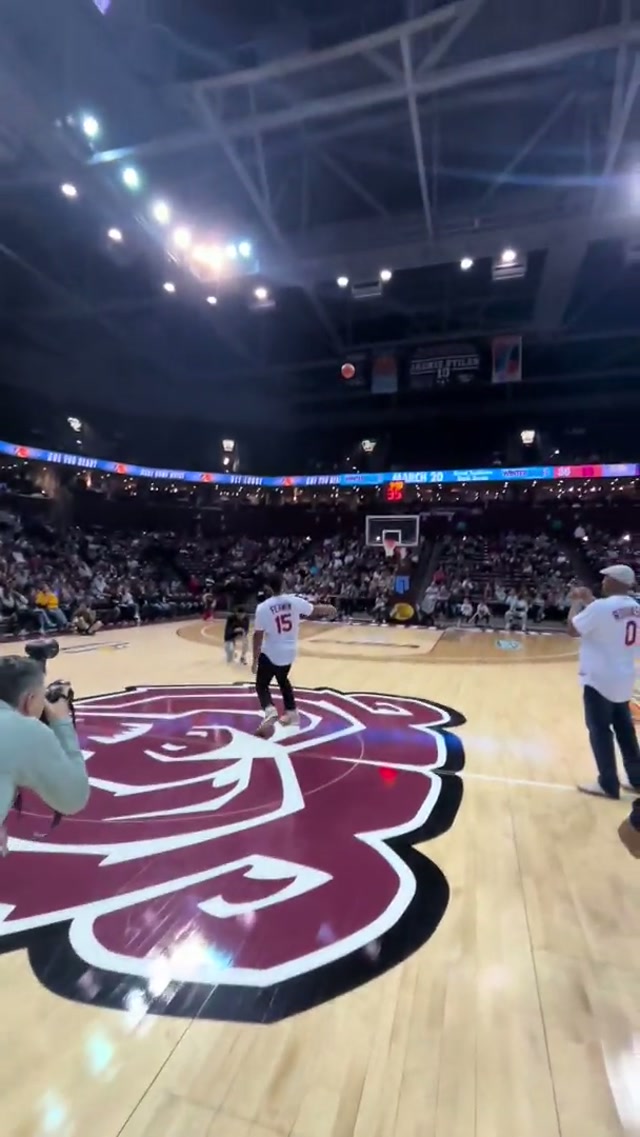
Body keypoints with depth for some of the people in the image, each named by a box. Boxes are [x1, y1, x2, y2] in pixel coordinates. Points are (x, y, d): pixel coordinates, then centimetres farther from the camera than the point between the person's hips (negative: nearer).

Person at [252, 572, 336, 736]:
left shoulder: (263, 607, -17)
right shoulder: (295, 601, -10)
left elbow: (258, 636, -12)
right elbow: (315, 610, 5)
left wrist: (255, 659, -2)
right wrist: (329, 609, 27)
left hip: (270, 653, -4)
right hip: (290, 652, 4)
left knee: (261, 685, 12)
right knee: (283, 680, 29)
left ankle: (269, 710, -15)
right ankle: (291, 712, 35)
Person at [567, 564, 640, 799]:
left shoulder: (601, 606, -21)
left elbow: (572, 629, -12)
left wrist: (578, 601, 0)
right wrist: (590, 602, 17)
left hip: (599, 679, -8)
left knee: (600, 730, 4)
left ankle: (608, 785, 13)